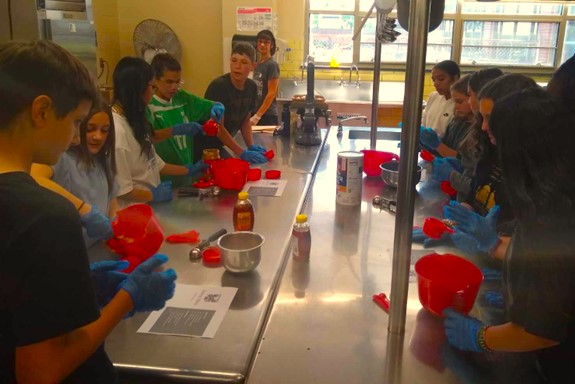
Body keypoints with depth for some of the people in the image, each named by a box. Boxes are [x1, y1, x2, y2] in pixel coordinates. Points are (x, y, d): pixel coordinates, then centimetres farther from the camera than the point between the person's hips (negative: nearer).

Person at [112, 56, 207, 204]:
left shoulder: (132, 120, 9)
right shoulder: (117, 129, -22)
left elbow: (152, 163, 12)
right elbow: (120, 190, -23)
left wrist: (189, 170, 16)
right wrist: (153, 195, -11)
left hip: (147, 205, 9)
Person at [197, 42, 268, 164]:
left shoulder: (252, 87, -3)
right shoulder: (218, 86, -23)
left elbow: (245, 120, 9)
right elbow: (217, 127, -23)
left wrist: (251, 146, -6)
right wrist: (242, 153, -25)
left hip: (218, 146, 7)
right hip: (201, 147, -6)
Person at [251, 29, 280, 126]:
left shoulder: (272, 65, -11)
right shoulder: (257, 64, 11)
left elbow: (271, 93, -16)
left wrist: (257, 116, -18)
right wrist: (254, 114, 12)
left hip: (268, 115, -7)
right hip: (256, 112, 7)